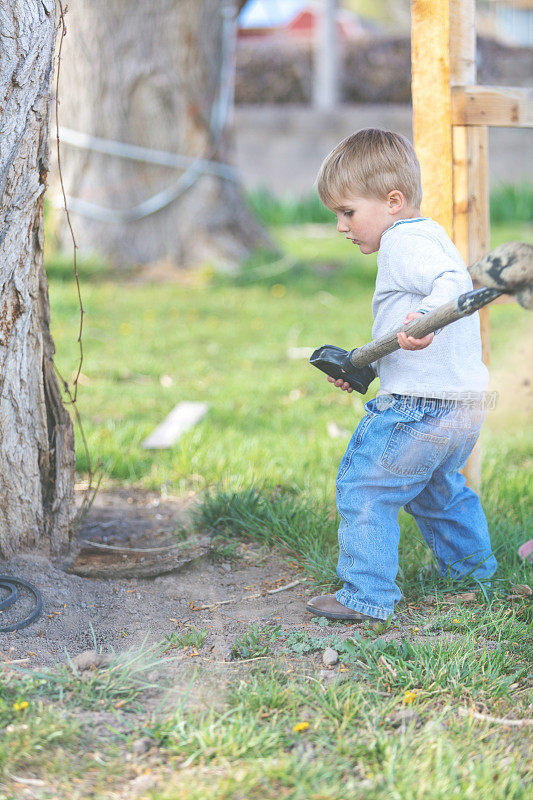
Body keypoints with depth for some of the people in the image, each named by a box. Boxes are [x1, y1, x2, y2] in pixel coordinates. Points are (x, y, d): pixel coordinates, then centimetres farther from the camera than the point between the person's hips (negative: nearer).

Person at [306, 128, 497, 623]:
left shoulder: (404, 243, -13)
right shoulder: (432, 238, 20)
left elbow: (450, 282, -31)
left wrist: (426, 316, -52)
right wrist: (363, 367, 20)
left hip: (420, 407, -11)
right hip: (465, 403, 11)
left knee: (363, 486, -4)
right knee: (437, 487, 30)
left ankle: (366, 595, -1)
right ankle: (472, 567, 45)